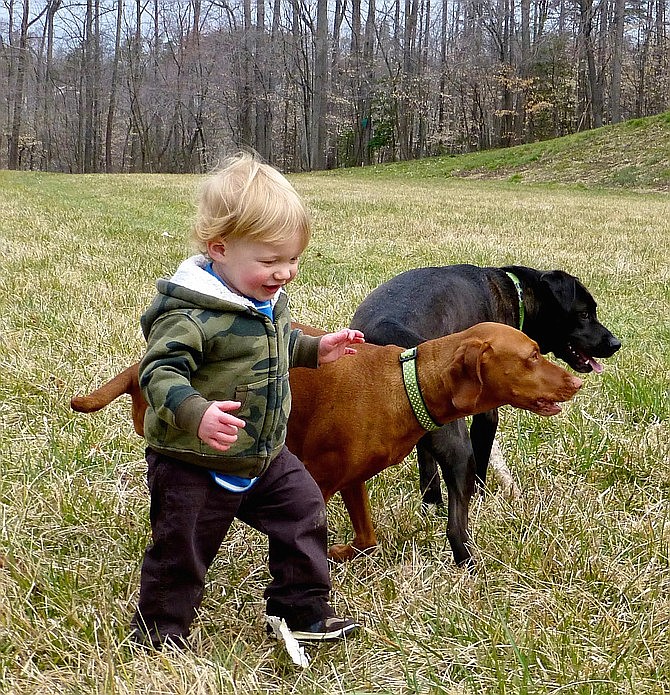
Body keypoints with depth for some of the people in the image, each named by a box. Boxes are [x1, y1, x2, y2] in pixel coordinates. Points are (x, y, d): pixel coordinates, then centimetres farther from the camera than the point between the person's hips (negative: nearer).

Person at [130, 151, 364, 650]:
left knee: (304, 512, 14)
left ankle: (303, 612, 30)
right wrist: (196, 415, -46)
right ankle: (158, 639, 25)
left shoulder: (269, 298, 2)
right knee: (182, 552, 4)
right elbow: (159, 373, -31)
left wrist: (315, 349, 13)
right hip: (194, 466, -8)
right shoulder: (190, 313, -27)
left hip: (265, 455, 8)